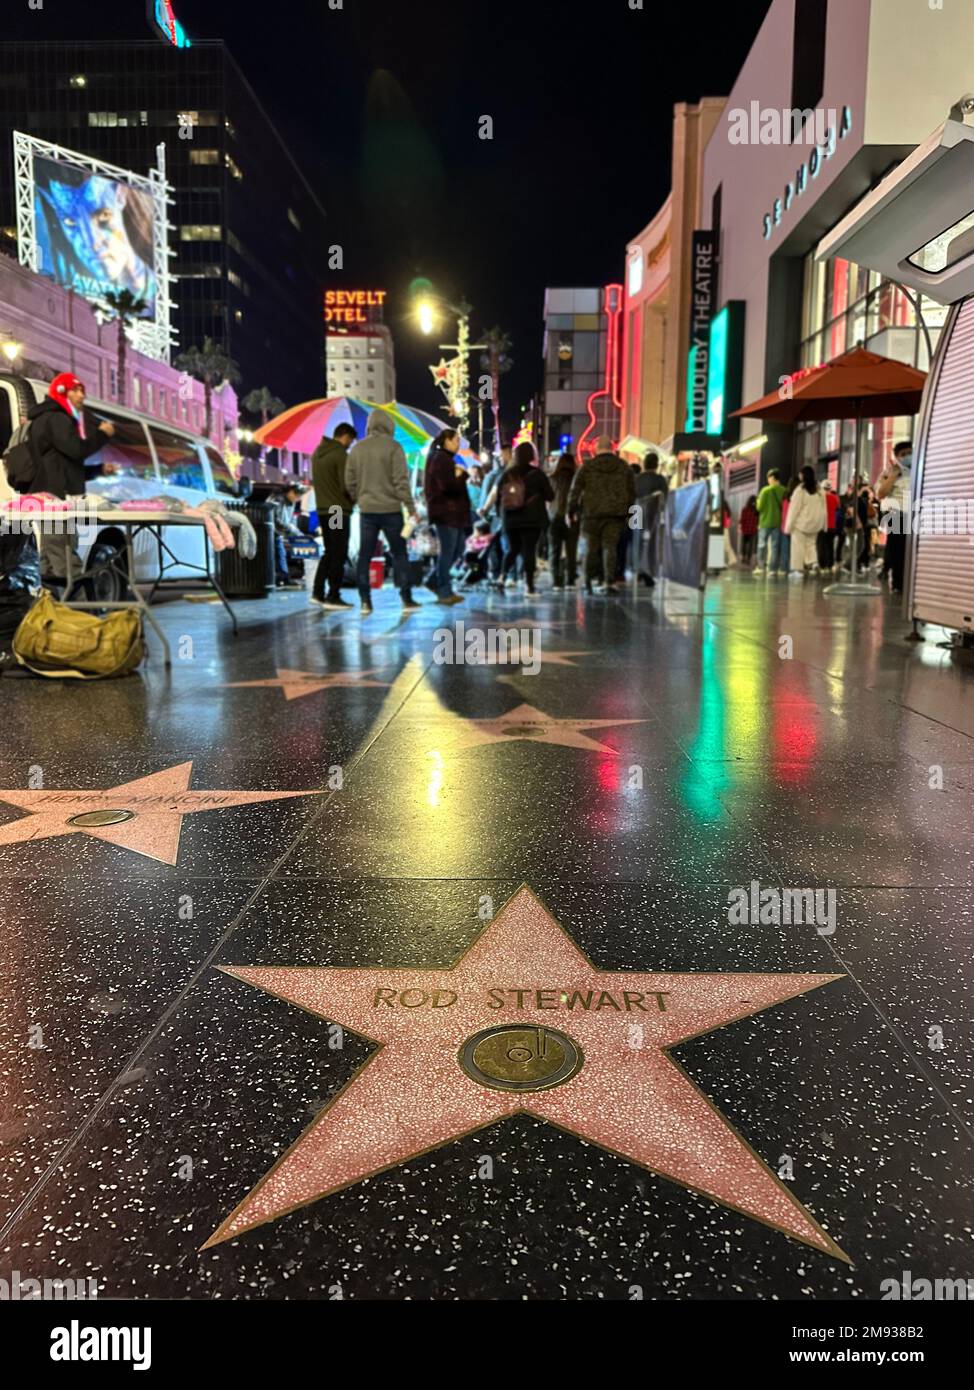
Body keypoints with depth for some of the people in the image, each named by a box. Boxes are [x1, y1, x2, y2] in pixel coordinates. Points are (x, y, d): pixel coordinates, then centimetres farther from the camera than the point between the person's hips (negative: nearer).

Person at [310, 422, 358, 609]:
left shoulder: (317, 452, 13)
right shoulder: (340, 455, -14)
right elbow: (347, 486, -17)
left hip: (322, 509, 8)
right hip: (339, 510, -8)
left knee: (330, 552, 17)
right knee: (339, 554, -1)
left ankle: (317, 592, 15)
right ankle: (333, 597, 0)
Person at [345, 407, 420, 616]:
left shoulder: (357, 449, 6)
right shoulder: (393, 447, -8)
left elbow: (350, 481, 7)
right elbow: (401, 481, -12)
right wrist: (411, 508, -8)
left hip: (367, 510, 4)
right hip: (390, 509, -3)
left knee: (365, 556, 8)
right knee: (399, 554, 6)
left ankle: (365, 601, 7)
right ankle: (407, 599, 6)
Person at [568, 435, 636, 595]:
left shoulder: (587, 467, 2)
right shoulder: (624, 468, 10)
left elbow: (575, 491, 1)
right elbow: (632, 493, 13)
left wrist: (571, 511, 8)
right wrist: (628, 513, 19)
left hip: (592, 514, -1)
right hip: (615, 514, 1)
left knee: (591, 548, 8)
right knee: (610, 547, 0)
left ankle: (588, 581, 13)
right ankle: (609, 582, -11)